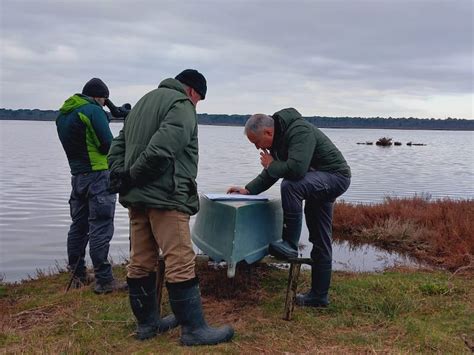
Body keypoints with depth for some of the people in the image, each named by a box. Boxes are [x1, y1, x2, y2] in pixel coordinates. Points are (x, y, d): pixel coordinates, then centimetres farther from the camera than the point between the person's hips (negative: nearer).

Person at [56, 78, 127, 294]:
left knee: (79, 225, 15)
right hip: (98, 175, -8)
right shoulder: (93, 110, -11)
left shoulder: (62, 114, 14)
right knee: (100, 227, -7)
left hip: (77, 175, 8)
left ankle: (77, 275, 23)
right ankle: (104, 280, -6)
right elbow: (108, 145, -13)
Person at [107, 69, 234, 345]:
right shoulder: (182, 106, -6)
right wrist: (132, 177, -10)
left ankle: (147, 322, 23)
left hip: (136, 198, 9)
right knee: (181, 263, -4)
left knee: (141, 262, 12)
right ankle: (194, 329, 2)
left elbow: (117, 148, 19)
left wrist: (121, 180, 6)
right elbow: (160, 150, -21)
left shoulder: (143, 103, 23)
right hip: (165, 197, -9)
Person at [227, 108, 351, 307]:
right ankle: (318, 296, 21)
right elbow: (272, 172, 14)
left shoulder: (299, 132, -25)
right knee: (320, 242, 12)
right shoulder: (279, 137, 5)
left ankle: (290, 244, -22)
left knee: (290, 186, -34)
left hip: (335, 176, -10)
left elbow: (296, 168, -38)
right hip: (317, 183, 10)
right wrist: (248, 190, 3)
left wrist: (271, 165, -19)